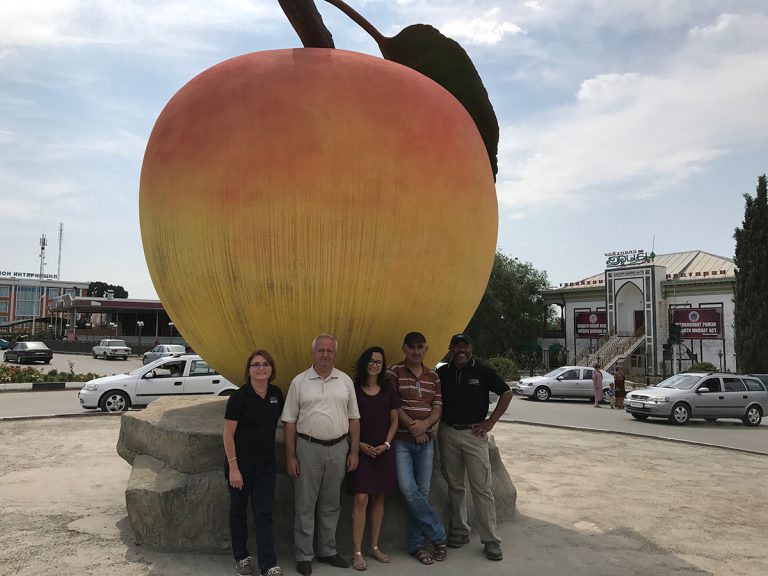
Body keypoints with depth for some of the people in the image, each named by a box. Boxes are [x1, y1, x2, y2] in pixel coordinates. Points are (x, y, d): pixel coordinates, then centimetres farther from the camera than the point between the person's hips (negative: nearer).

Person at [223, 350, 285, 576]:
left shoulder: (276, 394, 1)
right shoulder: (239, 396, -14)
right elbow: (228, 434, -13)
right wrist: (233, 467, -16)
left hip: (266, 463, 4)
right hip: (242, 463, -4)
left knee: (264, 512, 3)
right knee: (238, 510, 12)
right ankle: (241, 557, 29)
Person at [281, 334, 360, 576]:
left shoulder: (345, 381, 4)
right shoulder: (299, 382, -2)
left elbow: (353, 418, 8)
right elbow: (289, 421, -1)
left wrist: (354, 451, 4)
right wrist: (290, 456, -4)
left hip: (338, 448, 2)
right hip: (308, 448, -2)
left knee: (331, 505, 14)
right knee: (305, 505, 5)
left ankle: (327, 551, 28)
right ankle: (304, 556, 18)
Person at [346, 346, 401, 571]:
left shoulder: (388, 390, 6)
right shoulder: (353, 389, -4)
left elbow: (394, 421, 8)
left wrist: (386, 444, -4)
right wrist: (360, 444, -11)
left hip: (383, 450, 3)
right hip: (361, 450, -3)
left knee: (378, 499, 9)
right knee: (361, 499, -8)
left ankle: (375, 546, 22)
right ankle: (357, 552, -1)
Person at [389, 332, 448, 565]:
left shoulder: (433, 377, 12)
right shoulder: (395, 371, -1)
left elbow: (438, 407, 6)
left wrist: (425, 424, -13)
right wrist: (411, 425, -14)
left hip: (425, 441, 4)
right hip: (401, 440, -4)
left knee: (422, 493, 5)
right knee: (408, 490, -13)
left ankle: (416, 544, 16)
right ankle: (438, 535, 4)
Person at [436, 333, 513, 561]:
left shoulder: (482, 370, -3)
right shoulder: (442, 372, 6)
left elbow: (506, 393, 0)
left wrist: (490, 422, -5)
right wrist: (437, 421, 2)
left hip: (474, 433, -3)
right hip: (447, 433, 3)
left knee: (482, 488, -4)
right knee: (454, 485, 12)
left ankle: (491, 540, 3)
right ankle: (459, 531, 25)